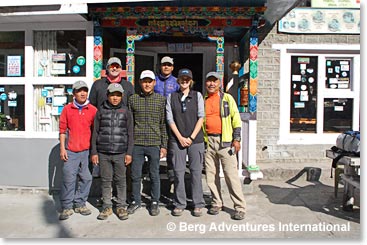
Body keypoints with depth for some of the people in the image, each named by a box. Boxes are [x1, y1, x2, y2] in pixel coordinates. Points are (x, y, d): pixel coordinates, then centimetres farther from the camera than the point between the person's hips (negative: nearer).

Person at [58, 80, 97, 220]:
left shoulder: (93, 110, 5)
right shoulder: (67, 109, 5)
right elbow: (62, 129, 7)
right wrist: (62, 148, 1)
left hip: (86, 150, 1)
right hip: (70, 151, -1)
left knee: (86, 178, 6)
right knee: (69, 178, -2)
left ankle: (80, 204, 22)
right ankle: (67, 207, 11)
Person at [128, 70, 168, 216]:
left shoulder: (161, 100, 4)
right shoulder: (133, 99, 6)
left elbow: (163, 124, 4)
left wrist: (164, 145, 0)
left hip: (154, 144, -1)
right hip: (136, 144, 1)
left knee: (154, 175, 8)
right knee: (135, 175, 9)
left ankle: (154, 202, 24)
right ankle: (136, 201, 26)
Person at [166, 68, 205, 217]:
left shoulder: (197, 96, 7)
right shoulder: (171, 97, 9)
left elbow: (201, 117, 0)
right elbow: (170, 119, 3)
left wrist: (191, 137, -8)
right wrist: (180, 137, -7)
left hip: (196, 139, 0)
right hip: (177, 139, 1)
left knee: (196, 171, 1)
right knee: (178, 172, 2)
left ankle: (198, 204, 12)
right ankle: (179, 204, 13)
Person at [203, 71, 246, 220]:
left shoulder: (227, 98, 4)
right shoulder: (202, 100, 13)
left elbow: (236, 119, 1)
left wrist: (237, 139, -6)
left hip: (225, 141, -4)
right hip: (208, 141, 4)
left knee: (231, 175, -6)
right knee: (211, 175, 7)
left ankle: (240, 207, 2)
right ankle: (216, 203, 21)